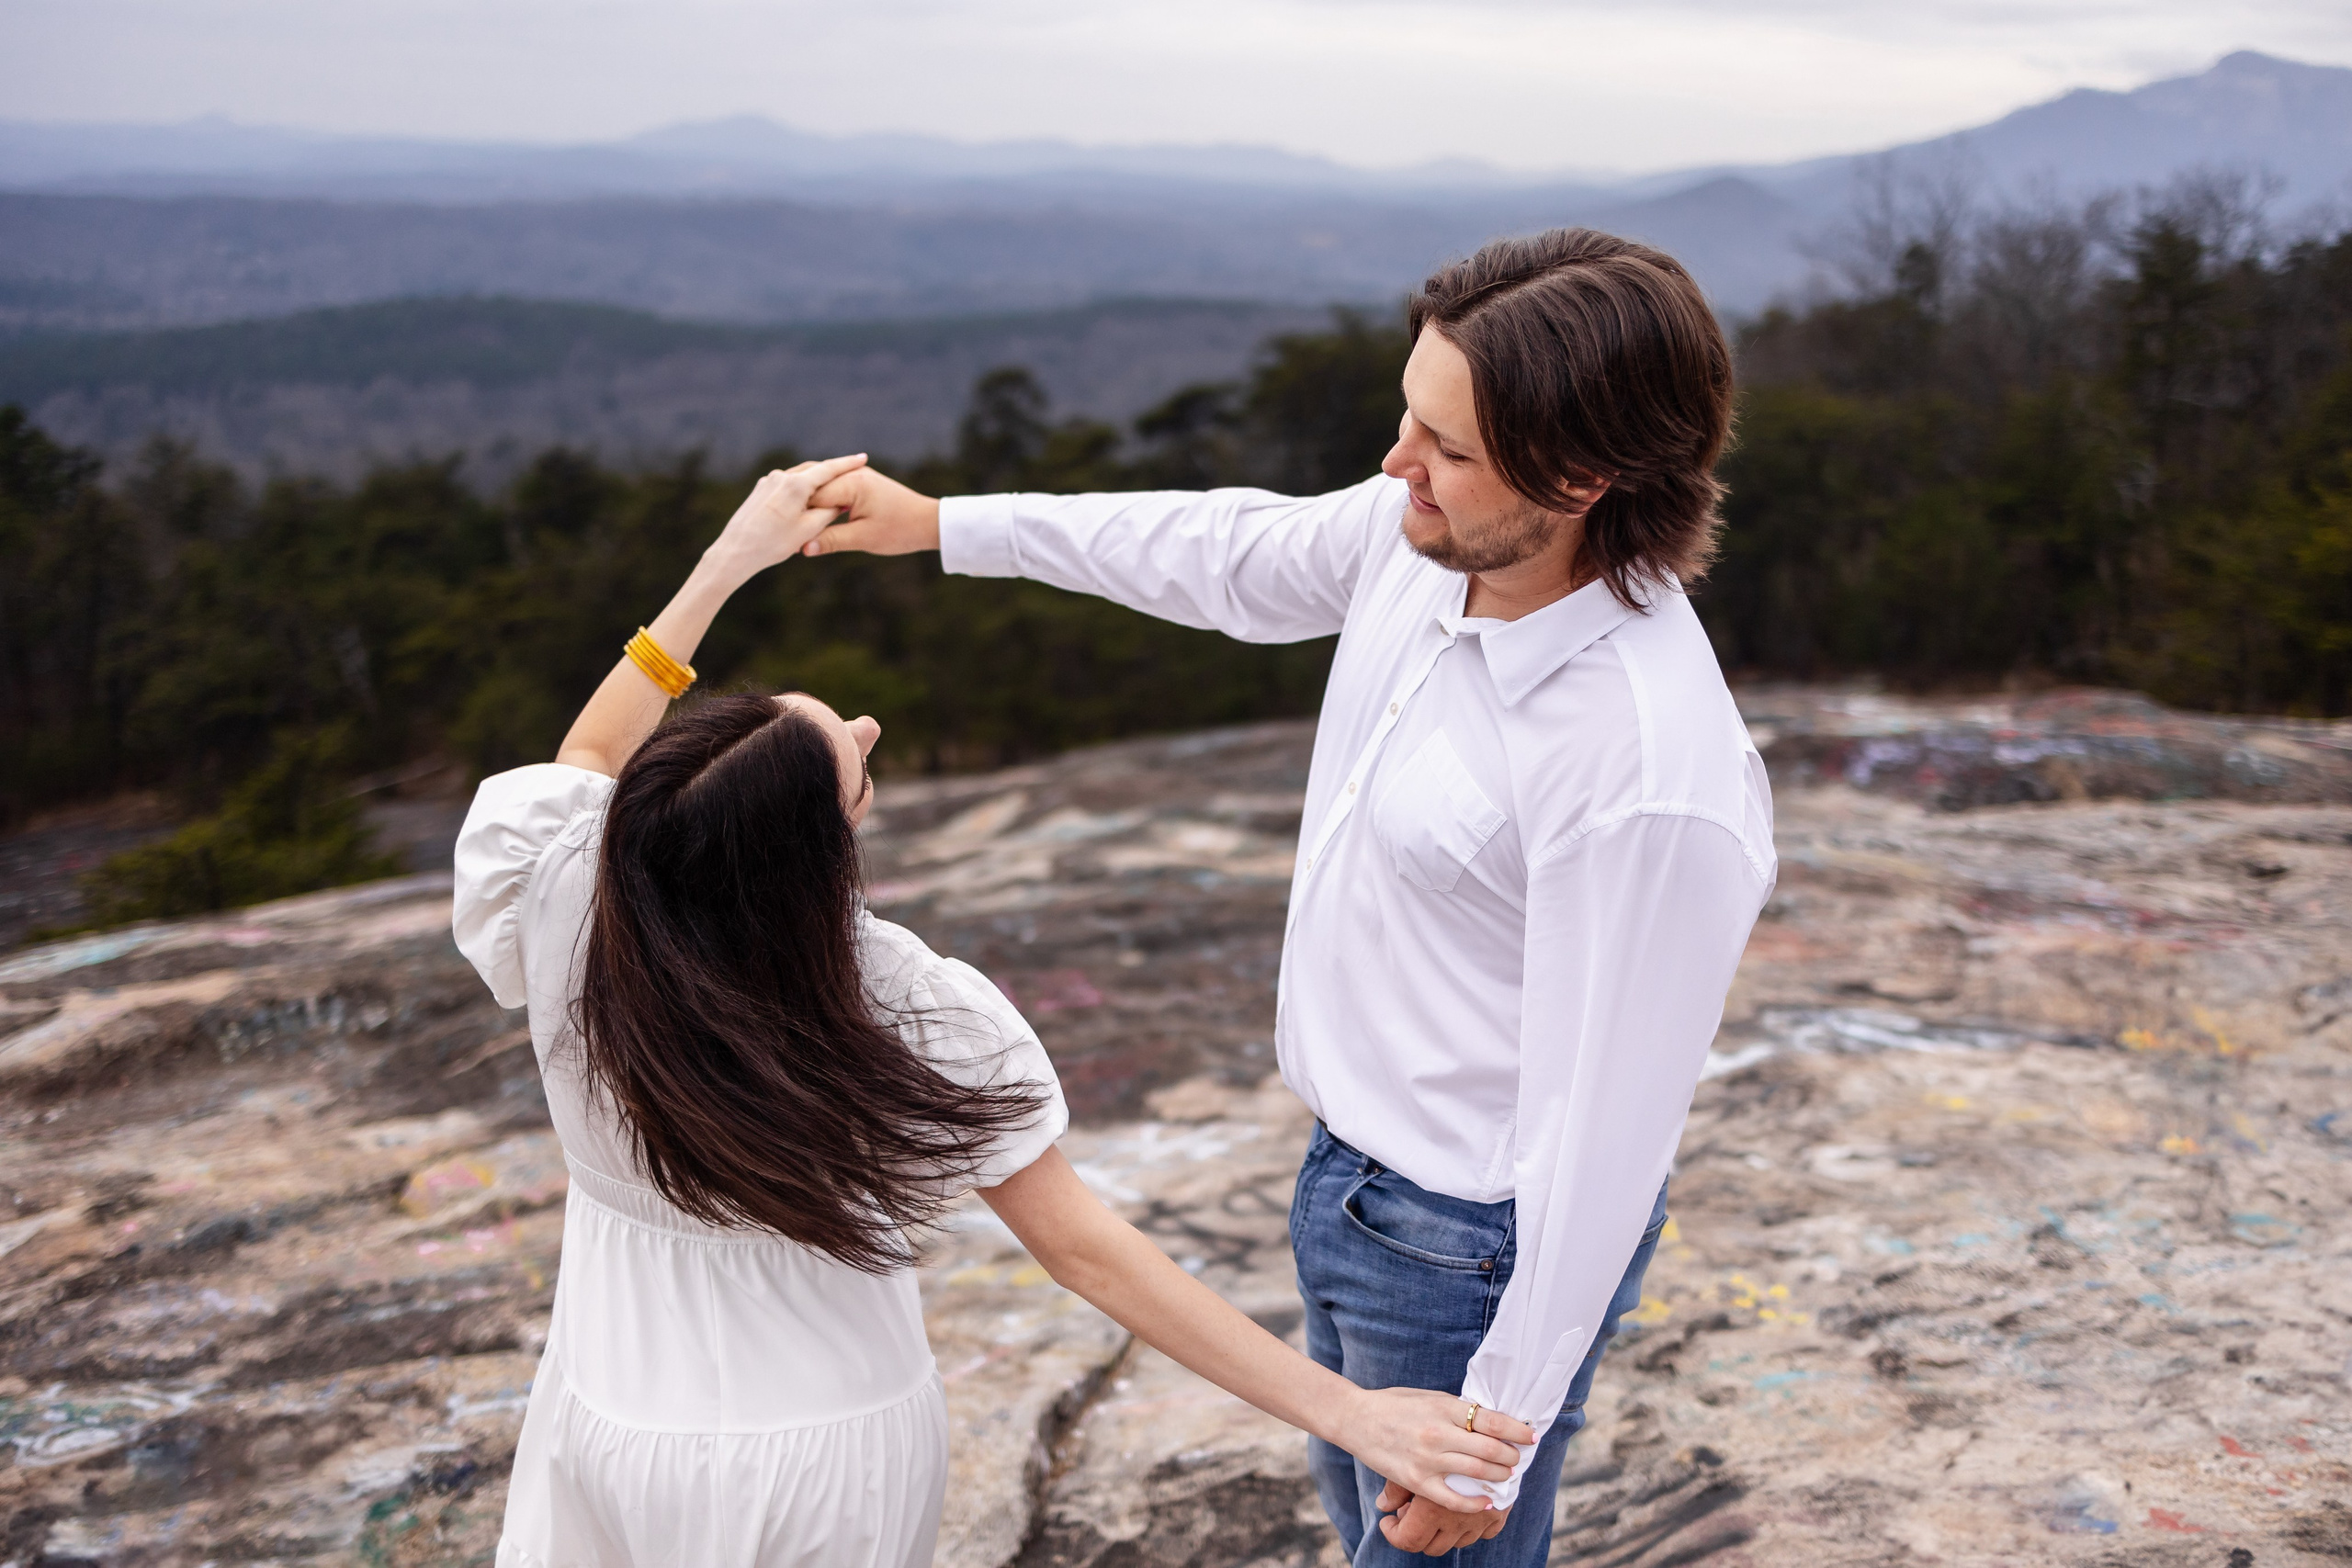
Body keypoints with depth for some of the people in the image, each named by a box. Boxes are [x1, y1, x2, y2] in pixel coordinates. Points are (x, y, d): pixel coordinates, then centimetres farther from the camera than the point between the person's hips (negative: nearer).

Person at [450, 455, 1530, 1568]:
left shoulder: (566, 905, -22)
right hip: (833, 1466, -1)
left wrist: (728, 560, 5)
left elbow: (588, 758, 2)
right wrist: (1343, 1410, -23)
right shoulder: (923, 1017, -28)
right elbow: (1083, 1248, -26)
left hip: (616, 1429, 2)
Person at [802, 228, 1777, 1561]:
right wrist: (940, 524, 16)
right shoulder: (1425, 533, -12)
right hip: (1355, 1158, 8)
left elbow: (1603, 1137, -28)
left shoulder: (1651, 776, -36)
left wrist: (1493, 1438, -18)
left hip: (1474, 1241, -8)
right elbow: (1235, 558, 9)